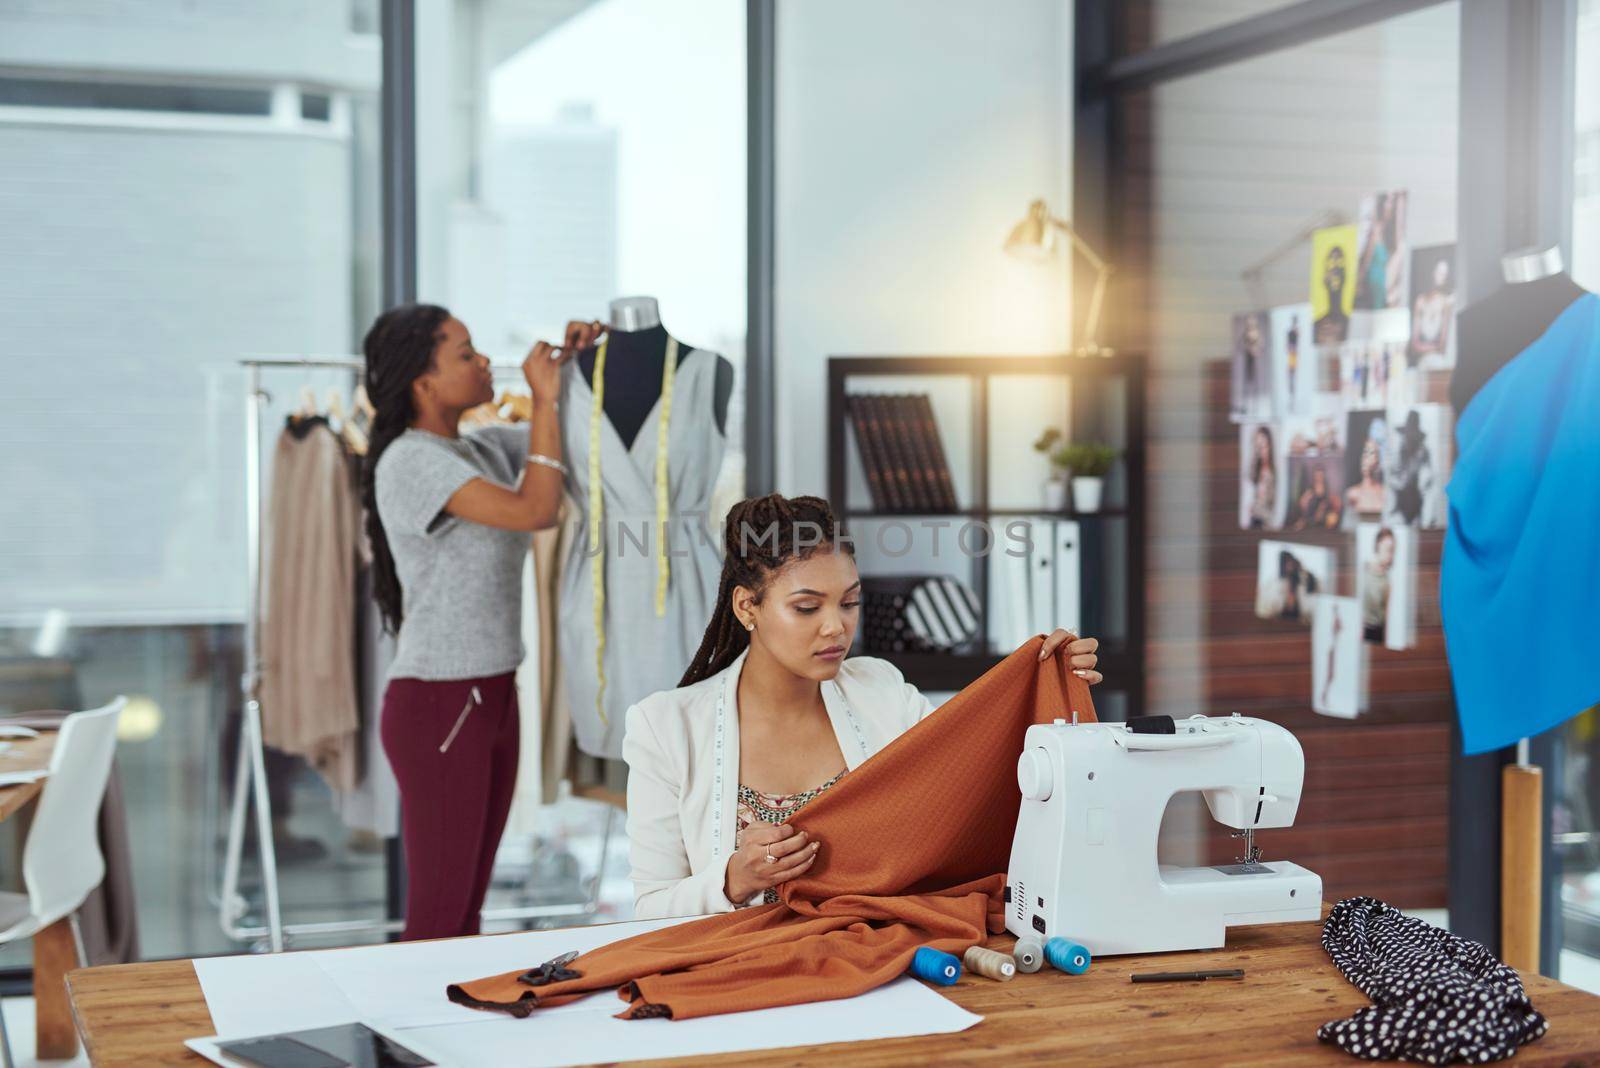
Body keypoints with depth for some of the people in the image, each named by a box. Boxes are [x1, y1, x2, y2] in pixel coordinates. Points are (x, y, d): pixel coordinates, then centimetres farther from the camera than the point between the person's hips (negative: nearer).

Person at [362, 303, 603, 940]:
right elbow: (535, 510, -25)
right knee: (437, 911, -2)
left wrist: (577, 363, 3)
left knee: (467, 904, 13)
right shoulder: (411, 460, -16)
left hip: (493, 697, 8)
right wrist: (544, 398, -16)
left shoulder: (483, 448, 8)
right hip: (436, 703, -8)